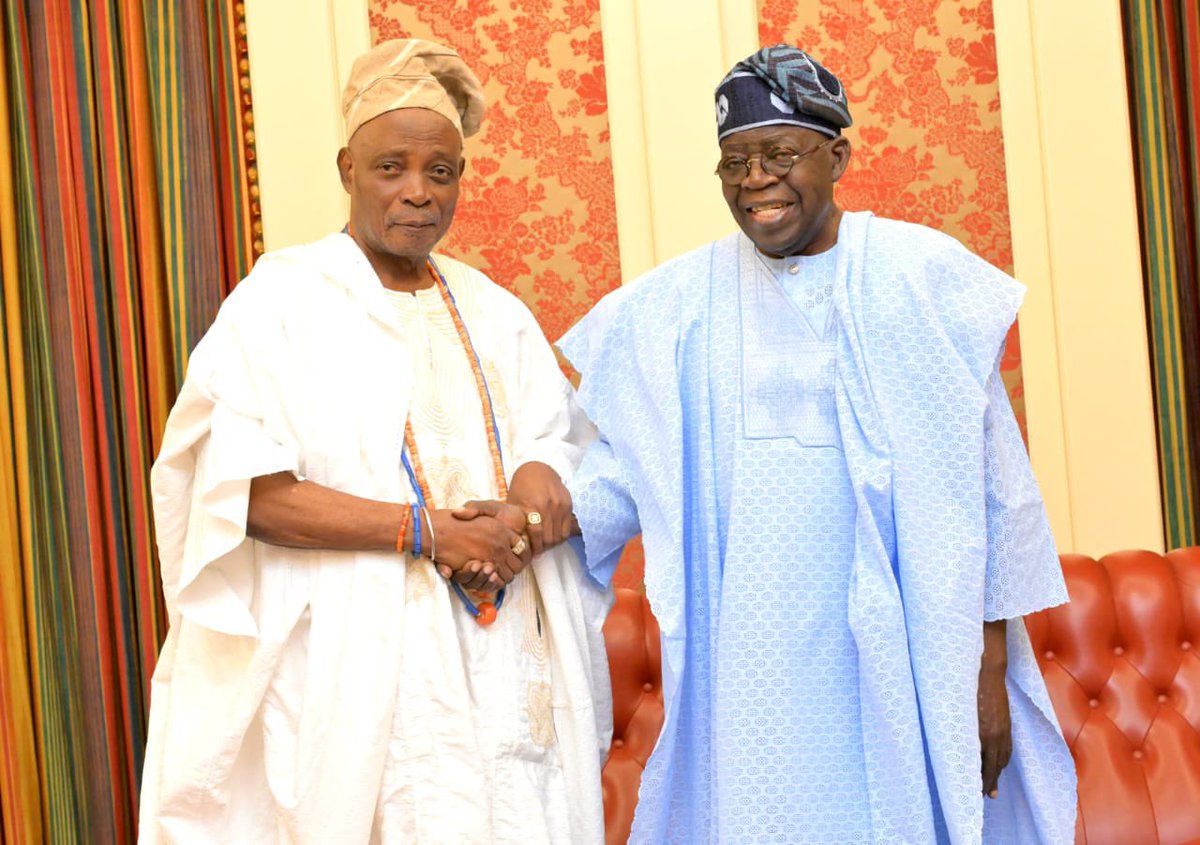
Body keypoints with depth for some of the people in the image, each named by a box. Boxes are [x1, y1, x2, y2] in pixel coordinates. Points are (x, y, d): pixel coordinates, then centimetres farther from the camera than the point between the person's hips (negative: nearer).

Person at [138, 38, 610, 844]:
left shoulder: (493, 314, 15)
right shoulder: (282, 302, -1)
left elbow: (563, 448, 11)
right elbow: (251, 496, -10)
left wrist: (540, 485, -13)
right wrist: (427, 530, -17)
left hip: (507, 658, 5)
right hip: (361, 673, -4)